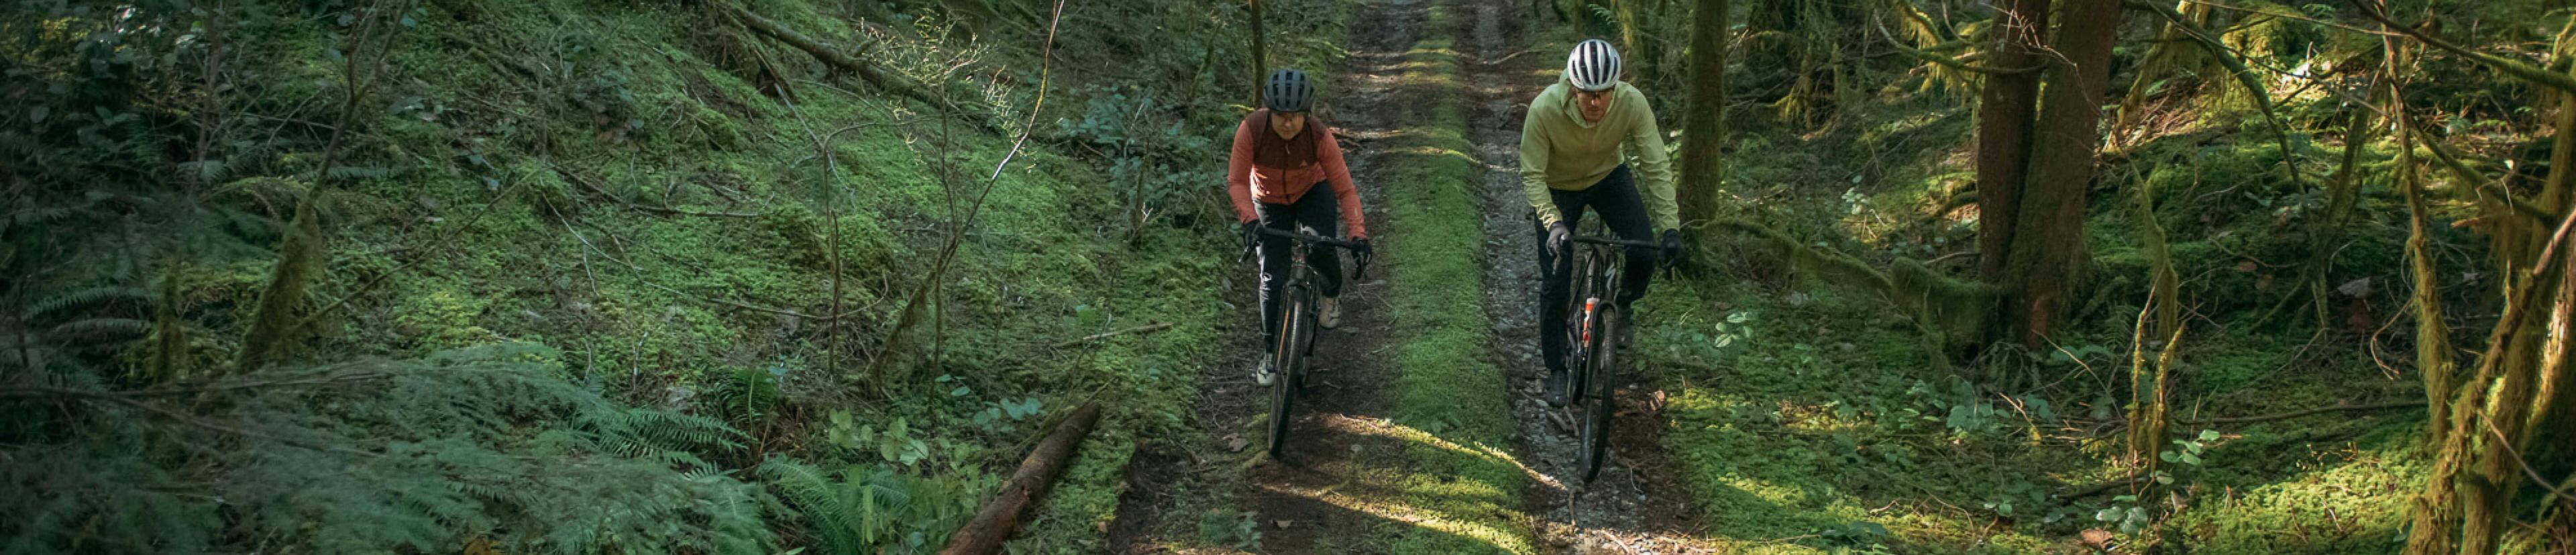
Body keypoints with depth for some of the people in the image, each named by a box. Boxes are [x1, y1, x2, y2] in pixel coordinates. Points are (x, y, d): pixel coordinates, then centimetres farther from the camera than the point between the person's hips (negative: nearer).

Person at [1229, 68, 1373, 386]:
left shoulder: (1320, 136, -30)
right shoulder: (1251, 130, -30)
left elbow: (1345, 189, -26)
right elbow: (1236, 181, -24)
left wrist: (1357, 234, -37)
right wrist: (1249, 220, -41)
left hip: (1313, 194, -1)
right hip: (1271, 203, 1)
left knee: (1319, 250, -25)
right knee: (1273, 278, -5)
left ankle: (1332, 294, 11)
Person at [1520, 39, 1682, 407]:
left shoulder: (1632, 103, -32)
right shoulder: (1545, 109, -36)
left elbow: (1656, 167, -25)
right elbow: (1532, 175, -27)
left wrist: (1670, 226, -33)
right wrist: (1553, 224, -42)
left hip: (1609, 176, 2)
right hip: (1558, 187, -1)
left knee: (1645, 252, -17)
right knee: (1556, 280, -6)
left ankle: (1622, 307, 17)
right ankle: (1556, 370, 14)